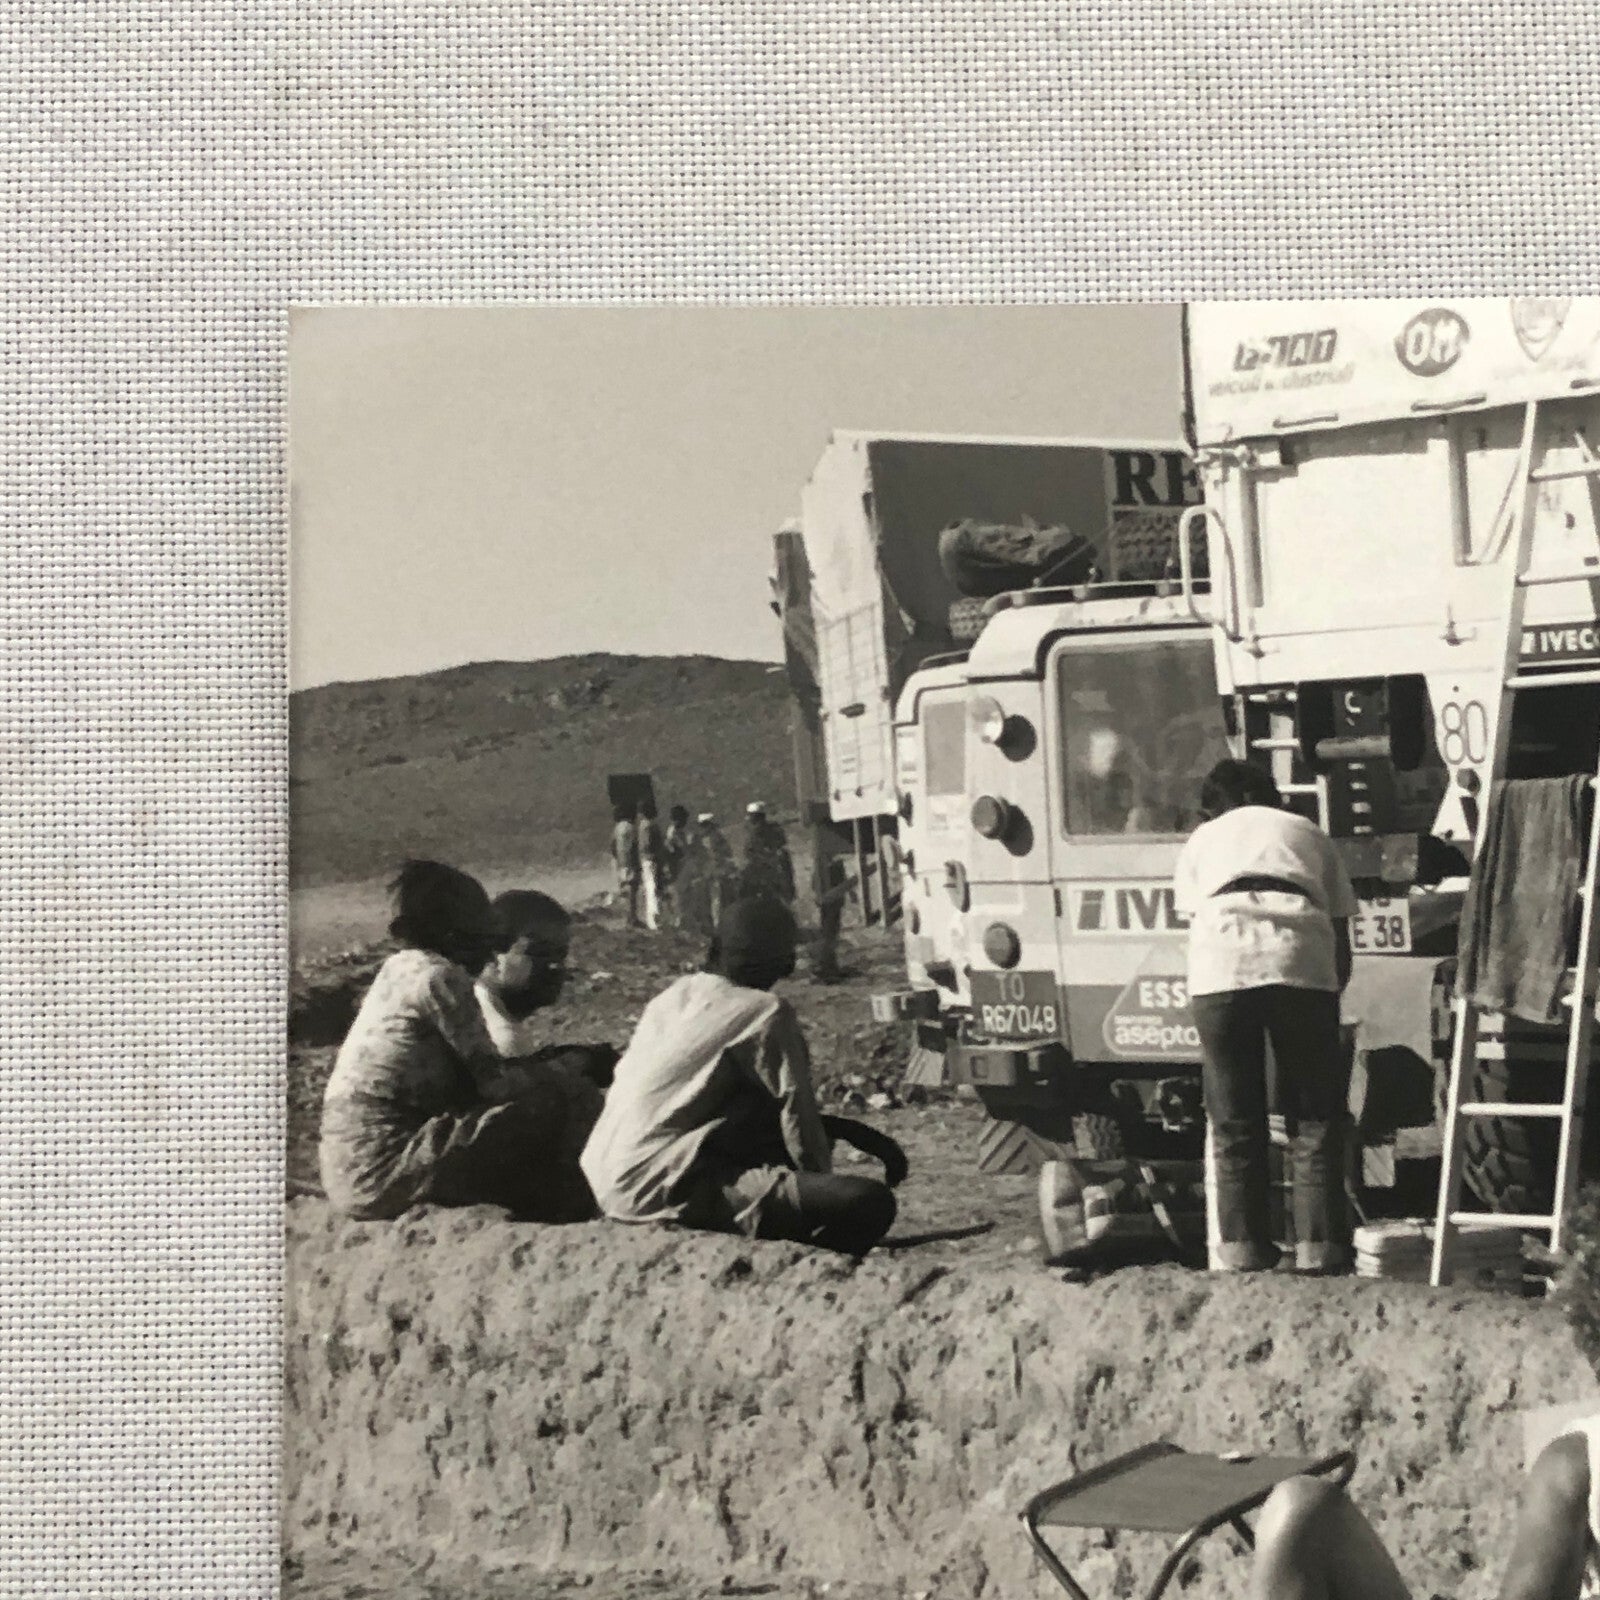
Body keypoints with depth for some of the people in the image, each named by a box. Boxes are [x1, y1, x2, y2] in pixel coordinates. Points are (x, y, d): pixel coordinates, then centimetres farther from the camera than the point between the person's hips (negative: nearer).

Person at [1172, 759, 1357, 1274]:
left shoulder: (1203, 838, 32)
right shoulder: (1308, 834, 33)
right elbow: (1342, 947, 28)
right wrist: (1327, 1000, 38)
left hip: (1220, 960, 0)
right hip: (1302, 958, 0)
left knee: (1235, 1122, 9)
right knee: (1314, 1120, 9)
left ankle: (1242, 1251, 10)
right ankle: (1318, 1250, 5)